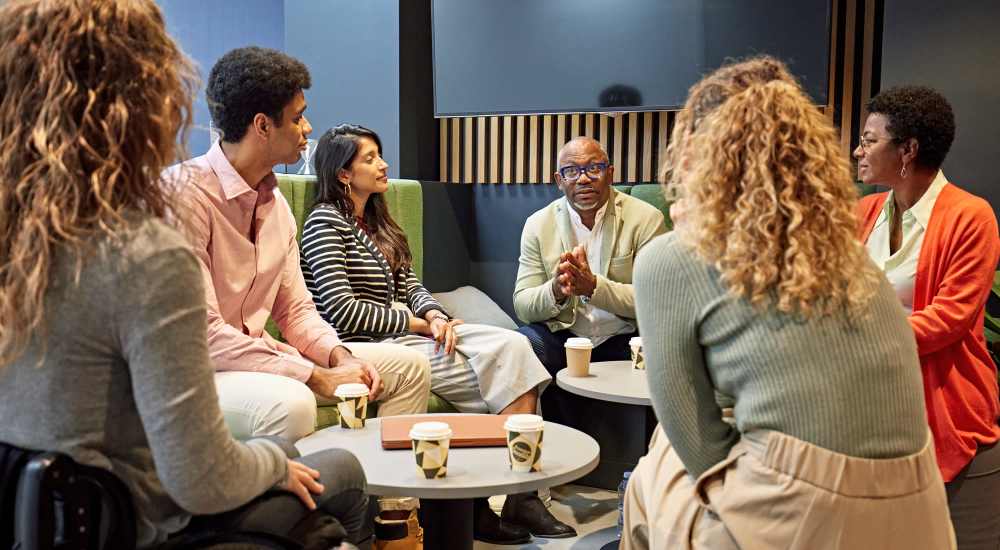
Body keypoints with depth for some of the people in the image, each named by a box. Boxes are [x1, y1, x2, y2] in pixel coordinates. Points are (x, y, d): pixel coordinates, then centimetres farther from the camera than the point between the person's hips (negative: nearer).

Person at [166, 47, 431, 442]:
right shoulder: (186, 192, -19)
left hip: (258, 354, 9)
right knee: (291, 405, -39)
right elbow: (202, 334, -24)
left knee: (409, 367, 4)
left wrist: (339, 356, -10)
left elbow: (295, 310, 11)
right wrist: (317, 377, -24)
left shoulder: (275, 203, 9)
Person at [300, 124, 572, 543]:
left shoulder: (378, 221, 21)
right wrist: (417, 322, -12)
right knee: (504, 368, -18)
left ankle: (523, 494, -22)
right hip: (371, 349, -8)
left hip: (403, 334, 8)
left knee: (513, 346, -16)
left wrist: (435, 315, -6)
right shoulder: (325, 222, -7)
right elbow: (342, 311, -17)